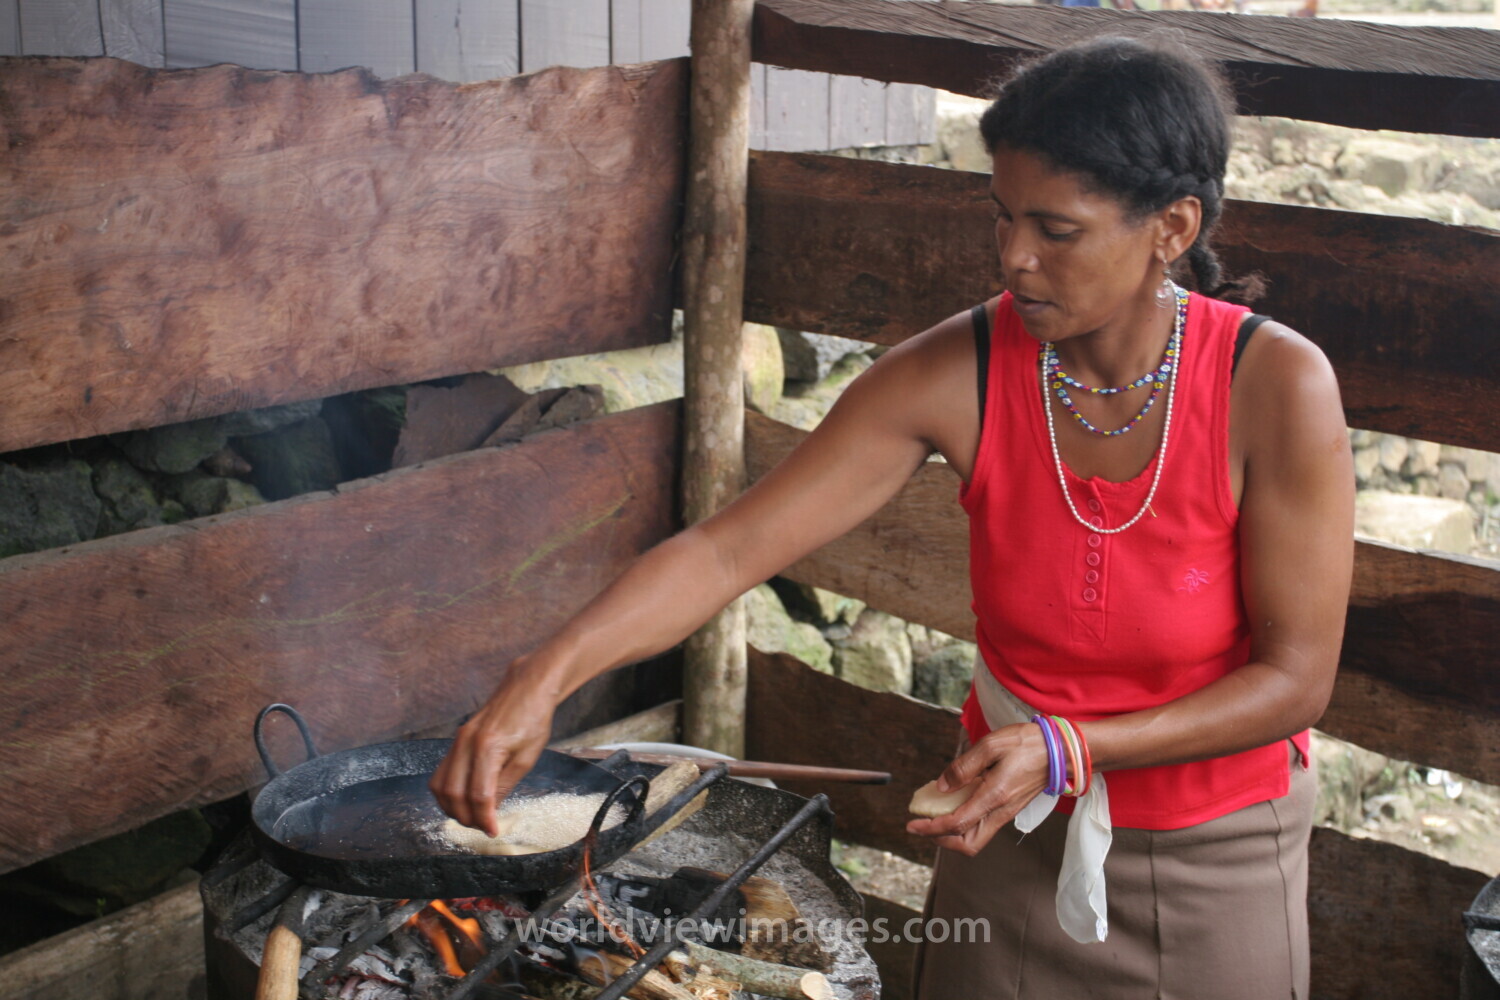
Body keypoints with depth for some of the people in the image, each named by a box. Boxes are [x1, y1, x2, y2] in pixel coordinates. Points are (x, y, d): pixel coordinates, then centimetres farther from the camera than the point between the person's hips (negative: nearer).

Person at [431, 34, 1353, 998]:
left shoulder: (1275, 385, -22)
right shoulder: (959, 373, -17)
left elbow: (1296, 678, -17)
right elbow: (728, 547, -20)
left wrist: (1068, 750, -28)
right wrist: (546, 675, -33)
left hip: (1215, 856, -1)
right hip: (1016, 832, 2)